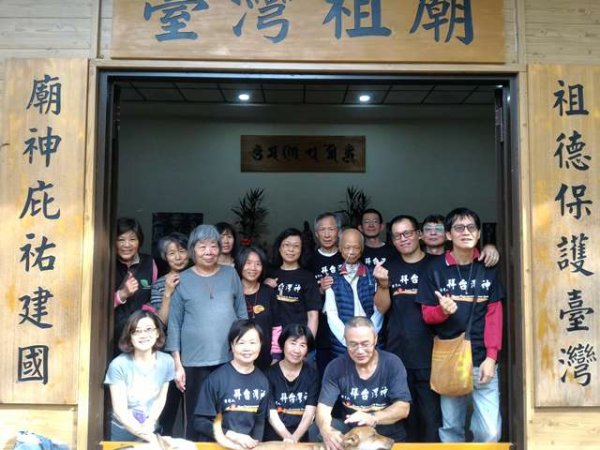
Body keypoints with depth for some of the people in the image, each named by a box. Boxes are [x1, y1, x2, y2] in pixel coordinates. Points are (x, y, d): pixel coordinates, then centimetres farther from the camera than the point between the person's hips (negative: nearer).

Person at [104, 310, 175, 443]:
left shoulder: (166, 362, -10)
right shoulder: (118, 365, -20)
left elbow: (161, 398, 1)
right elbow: (120, 410, -19)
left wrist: (149, 424, -14)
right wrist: (145, 434, -25)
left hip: (152, 432, 3)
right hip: (122, 434, -2)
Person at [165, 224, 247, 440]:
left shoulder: (231, 274, 6)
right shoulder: (182, 280, 1)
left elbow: (242, 314, 9)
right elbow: (174, 323, 1)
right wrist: (177, 363, -3)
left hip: (230, 360, 1)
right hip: (194, 362, -1)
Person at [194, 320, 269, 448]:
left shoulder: (262, 381, 3)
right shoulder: (216, 378, -9)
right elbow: (200, 422, -7)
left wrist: (255, 441, -4)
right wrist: (234, 436, -13)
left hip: (247, 445, 3)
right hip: (215, 444, -2)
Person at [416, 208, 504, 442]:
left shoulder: (488, 269, 3)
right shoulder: (435, 269, -1)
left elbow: (494, 315, 1)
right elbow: (427, 314, 1)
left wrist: (491, 356, -8)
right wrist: (443, 310, -22)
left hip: (482, 359, 1)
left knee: (490, 431, -2)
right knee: (451, 427, 11)